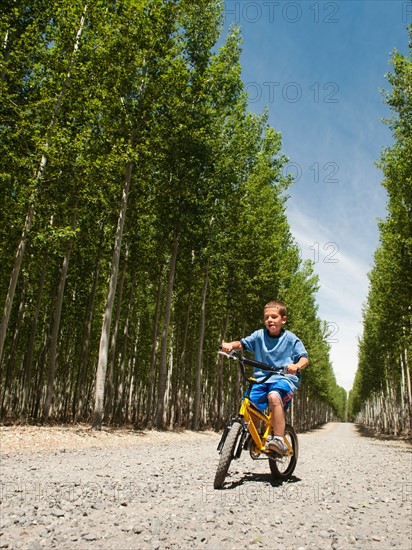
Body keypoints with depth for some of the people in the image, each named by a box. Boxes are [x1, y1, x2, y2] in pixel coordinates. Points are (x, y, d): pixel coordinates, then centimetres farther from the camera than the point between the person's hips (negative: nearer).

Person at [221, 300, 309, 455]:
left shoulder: (290, 338, 0)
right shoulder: (259, 335, 7)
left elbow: (304, 358, -5)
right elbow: (243, 343, -1)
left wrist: (297, 366, -29)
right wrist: (230, 345, -24)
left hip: (284, 378, -4)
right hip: (262, 378, 4)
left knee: (274, 397, -35)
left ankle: (279, 440, -30)